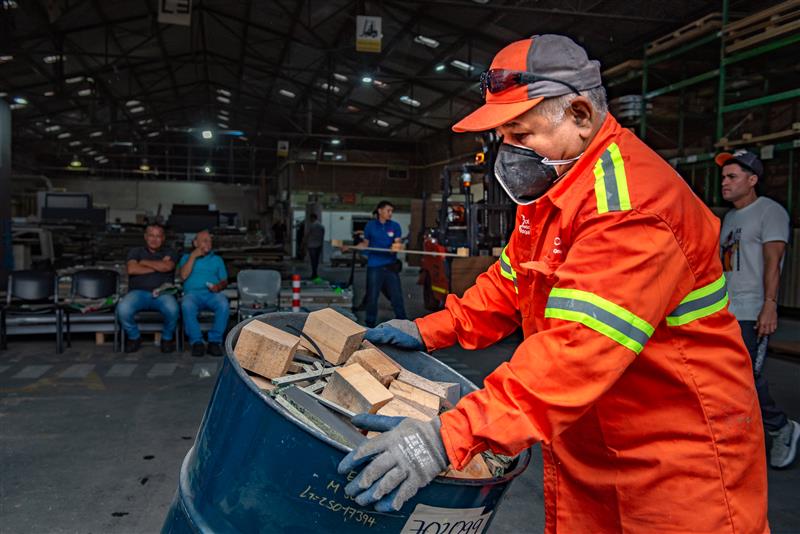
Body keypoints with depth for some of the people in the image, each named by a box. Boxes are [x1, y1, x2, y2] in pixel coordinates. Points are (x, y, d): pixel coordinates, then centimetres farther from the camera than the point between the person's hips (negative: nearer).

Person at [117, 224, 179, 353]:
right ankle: (134, 337, -1)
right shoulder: (136, 251, 20)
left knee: (172, 309, -36)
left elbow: (167, 267, -6)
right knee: (123, 309, -32)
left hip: (162, 293, -1)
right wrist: (158, 267, 0)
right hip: (139, 292, 1)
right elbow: (131, 269, -2)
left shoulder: (168, 252, 18)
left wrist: (144, 262, 4)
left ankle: (167, 338, -4)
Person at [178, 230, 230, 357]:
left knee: (224, 305, -36)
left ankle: (215, 341, -26)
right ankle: (196, 342, -28)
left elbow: (224, 281, 17)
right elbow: (184, 275, 5)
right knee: (187, 306, -38)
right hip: (193, 293, -1)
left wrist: (219, 286, -6)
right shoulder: (186, 257, 24)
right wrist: (193, 256, 2)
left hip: (213, 294, 1)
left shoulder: (217, 259, 27)